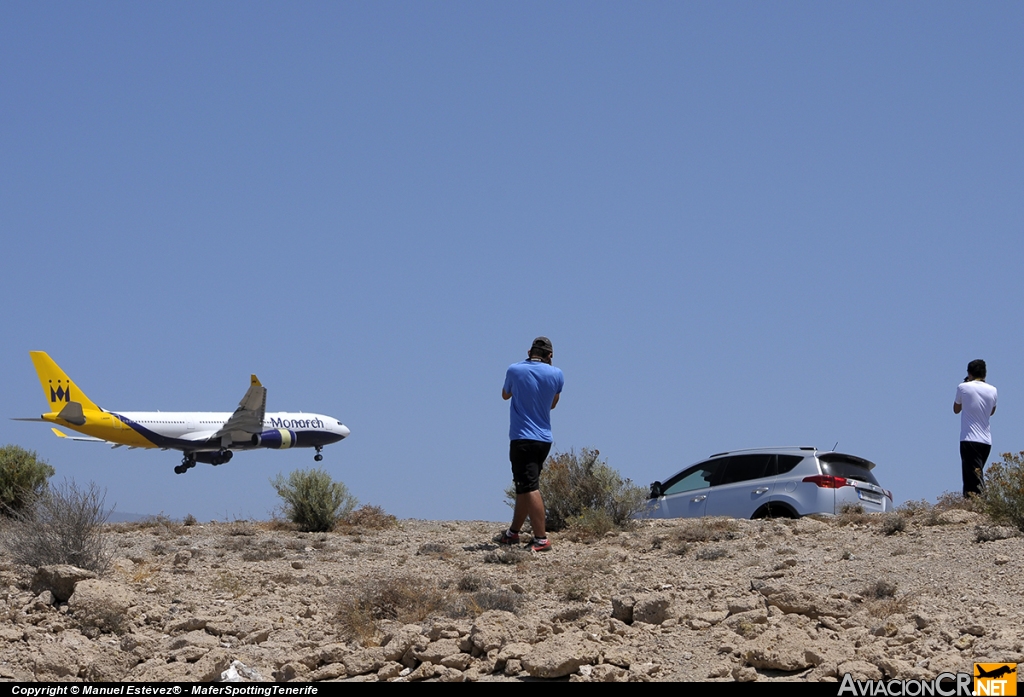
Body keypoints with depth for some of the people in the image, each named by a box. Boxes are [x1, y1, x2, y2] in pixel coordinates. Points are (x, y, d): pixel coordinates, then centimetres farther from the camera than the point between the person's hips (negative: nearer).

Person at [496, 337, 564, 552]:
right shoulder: (556, 375, 1)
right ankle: (513, 533, 28)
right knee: (524, 487, 17)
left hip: (522, 439, -5)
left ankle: (541, 539, -19)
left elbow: (505, 395, 15)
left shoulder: (515, 370, -5)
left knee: (529, 488, -11)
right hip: (544, 439, 5)